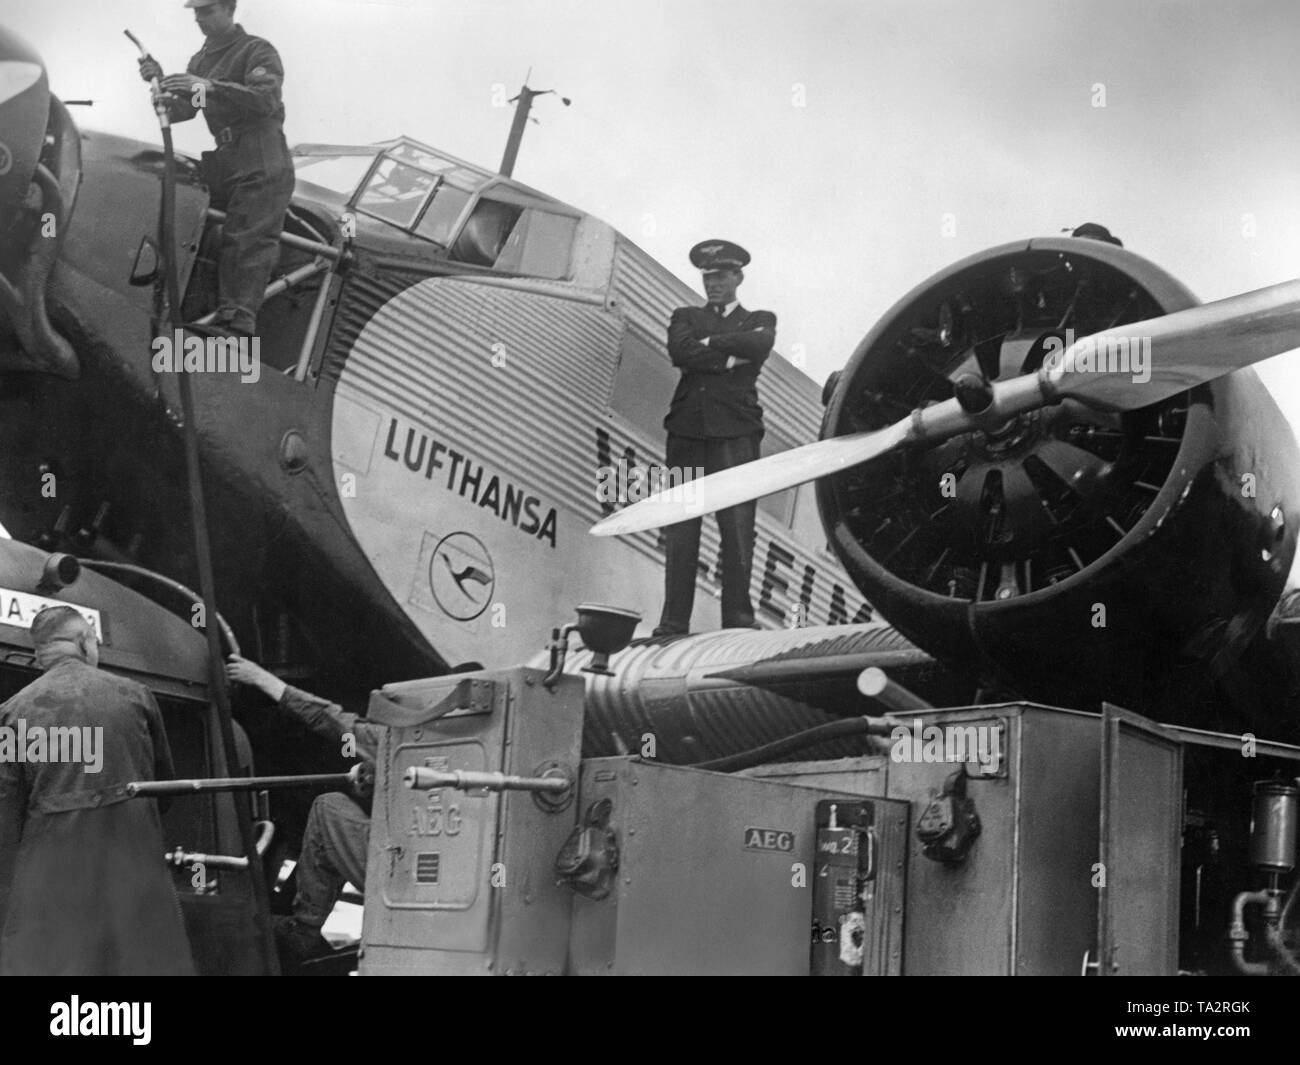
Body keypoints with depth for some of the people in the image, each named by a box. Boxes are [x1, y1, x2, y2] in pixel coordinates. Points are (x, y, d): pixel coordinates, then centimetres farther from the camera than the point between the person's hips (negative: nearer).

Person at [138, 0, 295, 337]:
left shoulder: (257, 51, 0)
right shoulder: (200, 60, 24)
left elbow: (267, 99, -18)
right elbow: (180, 112, 18)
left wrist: (209, 87, -27)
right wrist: (161, 82, -2)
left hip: (261, 168, -9)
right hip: (221, 166, 9)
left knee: (248, 245, -20)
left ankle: (236, 323, -33)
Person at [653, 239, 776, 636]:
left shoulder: (759, 320, 18)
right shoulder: (685, 317, 21)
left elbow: (759, 345, -7)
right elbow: (680, 352, -1)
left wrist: (710, 342, -1)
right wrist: (730, 356, -4)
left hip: (736, 432, -1)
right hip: (687, 430, 1)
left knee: (738, 529, -7)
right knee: (679, 532, -1)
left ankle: (738, 619, -3)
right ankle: (673, 622, 0)